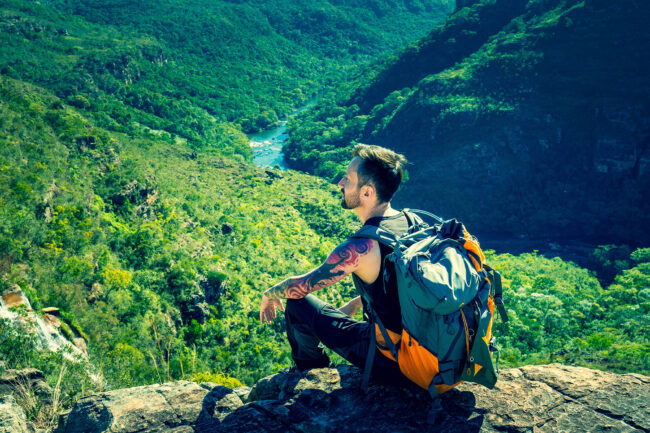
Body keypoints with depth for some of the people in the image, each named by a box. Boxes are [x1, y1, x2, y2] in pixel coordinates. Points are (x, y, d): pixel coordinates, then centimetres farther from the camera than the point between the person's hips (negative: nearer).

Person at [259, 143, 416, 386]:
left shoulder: (360, 247, -24)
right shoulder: (411, 222, -1)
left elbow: (298, 287, -11)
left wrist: (270, 294, 11)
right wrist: (351, 306, 25)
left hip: (390, 364, -7)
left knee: (298, 304, 3)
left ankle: (309, 374, 30)